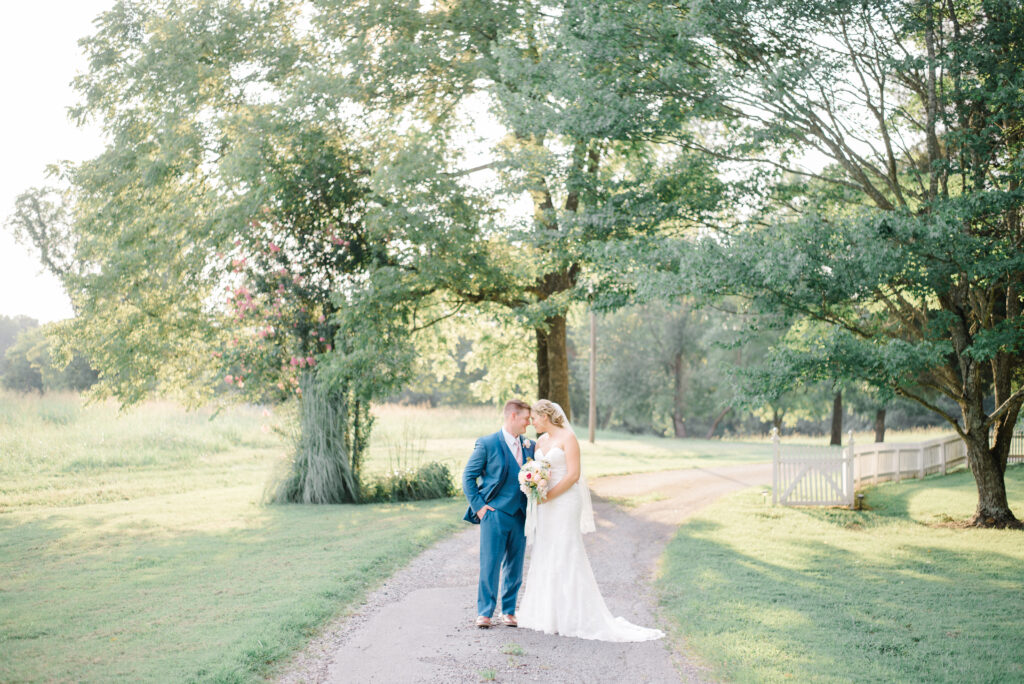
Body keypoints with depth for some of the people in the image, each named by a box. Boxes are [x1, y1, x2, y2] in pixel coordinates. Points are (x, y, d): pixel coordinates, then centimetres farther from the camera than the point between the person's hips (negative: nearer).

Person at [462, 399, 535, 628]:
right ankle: (484, 612, 5)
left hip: (520, 515, 5)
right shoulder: (487, 444, -4)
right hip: (495, 513, -5)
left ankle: (509, 611, 19)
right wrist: (478, 506, -7)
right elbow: (468, 477, -1)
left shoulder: (529, 446, 11)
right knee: (490, 564, -4)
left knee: (515, 566, 8)